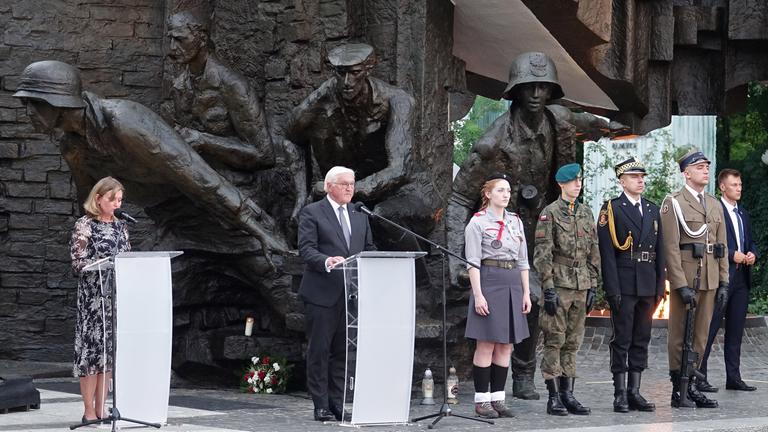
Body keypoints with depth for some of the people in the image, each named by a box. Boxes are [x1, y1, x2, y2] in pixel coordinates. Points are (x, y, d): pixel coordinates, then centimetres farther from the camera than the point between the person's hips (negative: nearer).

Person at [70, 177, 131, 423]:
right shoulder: (85, 225, -4)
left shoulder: (120, 226, 14)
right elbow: (78, 263, -10)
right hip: (92, 297, -6)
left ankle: (101, 409, 11)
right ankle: (89, 411, -2)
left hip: (117, 295, 6)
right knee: (92, 347, -6)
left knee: (110, 348, 6)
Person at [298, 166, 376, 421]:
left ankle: (337, 403, 12)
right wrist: (327, 262, -29)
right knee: (319, 350, -1)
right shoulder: (312, 213, -1)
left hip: (352, 293, 5)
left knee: (343, 351, 7)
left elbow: (369, 249, 18)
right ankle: (321, 405, 3)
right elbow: (306, 249, -11)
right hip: (322, 293, -5)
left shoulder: (360, 216, 17)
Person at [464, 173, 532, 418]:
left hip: (513, 284, 6)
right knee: (486, 345, -4)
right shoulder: (478, 222, -3)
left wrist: (526, 292, 9)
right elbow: (473, 262, -8)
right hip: (489, 281, -6)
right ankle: (481, 400, 1)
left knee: (505, 345, 6)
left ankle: (498, 398, 11)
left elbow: (523, 261, 16)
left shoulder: (515, 221, 14)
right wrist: (478, 294, -15)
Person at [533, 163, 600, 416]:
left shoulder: (586, 213, 13)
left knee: (573, 343, 8)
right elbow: (542, 254, -9)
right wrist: (548, 288, -14)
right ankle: (554, 397, -1)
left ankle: (568, 394, 12)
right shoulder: (550, 213, -5)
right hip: (559, 284, -6)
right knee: (554, 341, -3)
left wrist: (593, 286, 10)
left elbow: (593, 252, 15)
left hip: (581, 286, 6)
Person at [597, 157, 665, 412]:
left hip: (647, 285, 6)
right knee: (622, 340, -2)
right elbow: (607, 253, -9)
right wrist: (613, 289, -15)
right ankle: (620, 394, 2)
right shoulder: (611, 210, -3)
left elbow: (659, 251, 15)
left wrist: (660, 285, 8)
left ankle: (634, 391, 14)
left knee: (641, 340, 8)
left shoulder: (653, 210, 14)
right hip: (624, 284, -6)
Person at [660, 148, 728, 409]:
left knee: (701, 335, 8)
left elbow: (722, 246, 15)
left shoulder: (715, 205, 15)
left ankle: (692, 387, 15)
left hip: (710, 280, 6)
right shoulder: (673, 203, -5)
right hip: (685, 277, -6)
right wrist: (682, 286, -17)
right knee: (680, 336, 0)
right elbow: (671, 248, -11)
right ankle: (677, 390, 5)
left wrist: (724, 282, 7)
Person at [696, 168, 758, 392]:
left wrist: (752, 254, 4)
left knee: (735, 331, 10)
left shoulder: (744, 214, 19)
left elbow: (751, 242, 25)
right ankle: (698, 377, -4)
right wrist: (732, 255, -17)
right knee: (709, 328, -6)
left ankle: (733, 377, 15)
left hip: (741, 278, 8)